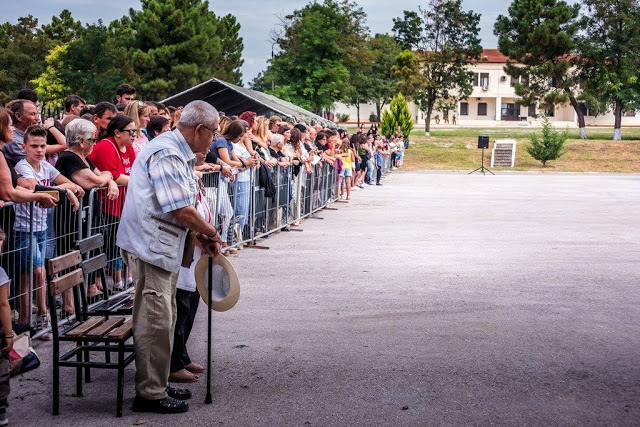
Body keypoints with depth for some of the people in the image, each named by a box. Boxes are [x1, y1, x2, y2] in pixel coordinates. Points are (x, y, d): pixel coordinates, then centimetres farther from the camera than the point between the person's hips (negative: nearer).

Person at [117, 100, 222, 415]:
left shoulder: (179, 154, 14)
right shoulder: (167, 155, -20)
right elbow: (183, 211, -23)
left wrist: (201, 236, 10)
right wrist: (210, 232, -7)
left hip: (164, 247, 11)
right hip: (150, 246, -11)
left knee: (164, 318, 17)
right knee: (155, 321, -5)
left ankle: (157, 385, 27)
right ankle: (150, 393, 4)